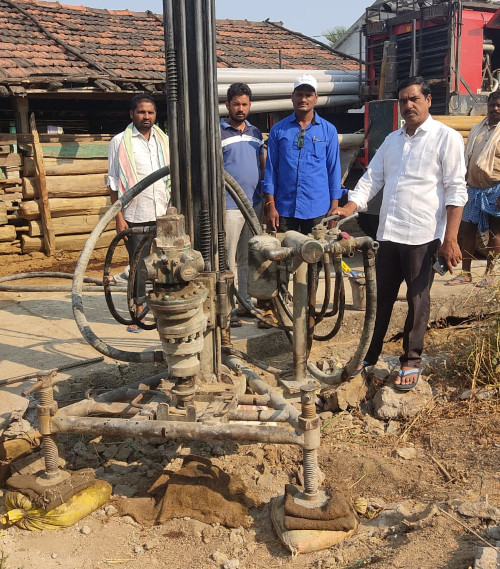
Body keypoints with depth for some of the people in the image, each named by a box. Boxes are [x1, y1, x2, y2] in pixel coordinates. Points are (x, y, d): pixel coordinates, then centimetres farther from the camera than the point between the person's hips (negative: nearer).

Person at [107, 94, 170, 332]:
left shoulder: (164, 140, 12)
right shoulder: (120, 142, 1)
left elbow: (173, 178, 14)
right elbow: (113, 182, -1)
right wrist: (118, 216, -7)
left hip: (164, 214, 3)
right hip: (135, 215, -3)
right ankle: (139, 313, 15)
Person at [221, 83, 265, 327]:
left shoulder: (255, 133, 14)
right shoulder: (217, 133, -5)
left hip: (254, 204, 6)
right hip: (228, 206, -6)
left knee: (248, 259, 13)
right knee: (228, 260, -3)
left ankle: (246, 302, 23)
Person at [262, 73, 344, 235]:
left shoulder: (328, 130, 6)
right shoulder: (278, 130, 6)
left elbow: (334, 169, 6)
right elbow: (270, 168, 6)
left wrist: (334, 206, 0)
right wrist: (270, 205, -2)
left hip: (317, 209, 0)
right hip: (284, 208, 1)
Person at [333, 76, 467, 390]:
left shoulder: (446, 137, -4)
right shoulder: (392, 140, 14)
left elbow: (456, 191, -9)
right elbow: (371, 180, 12)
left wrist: (450, 239, -17)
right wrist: (346, 209, -4)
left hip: (423, 236, -5)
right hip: (389, 234, 6)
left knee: (417, 300, 5)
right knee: (381, 298, 12)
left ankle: (412, 361, 18)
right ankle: (369, 356, 25)